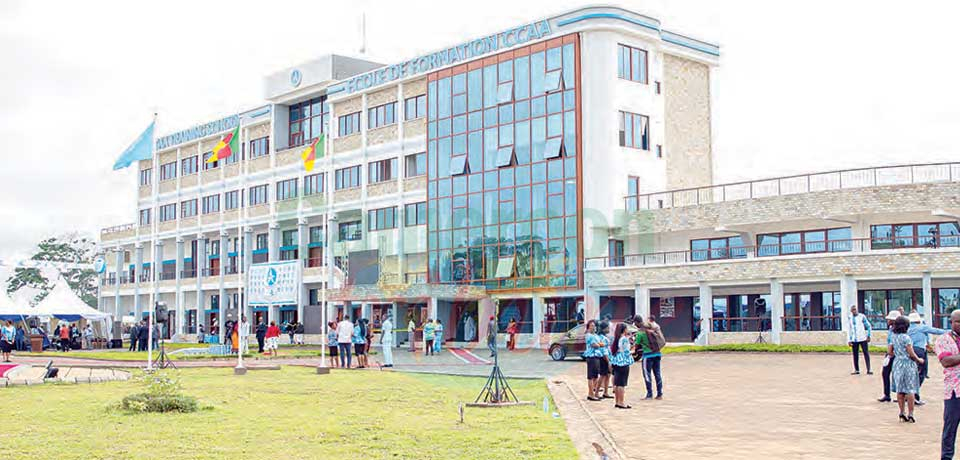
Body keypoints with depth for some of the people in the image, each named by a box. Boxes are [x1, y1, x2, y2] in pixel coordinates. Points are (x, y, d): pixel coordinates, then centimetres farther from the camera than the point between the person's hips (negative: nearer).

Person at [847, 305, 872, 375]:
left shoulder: (862, 316, -4)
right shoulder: (850, 318, 8)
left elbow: (868, 326, 1)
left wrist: (868, 336, -6)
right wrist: (849, 340, 10)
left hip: (863, 338, -4)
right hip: (854, 340, 4)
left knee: (866, 353, -3)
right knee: (855, 354, 7)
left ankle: (868, 370, -2)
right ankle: (856, 370, 15)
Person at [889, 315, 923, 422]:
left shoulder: (893, 337, 4)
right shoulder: (906, 338, -15)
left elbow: (889, 351, 7)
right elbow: (911, 354, -15)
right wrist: (919, 360, 1)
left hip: (897, 364, 6)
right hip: (908, 364, -6)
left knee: (900, 390, 11)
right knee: (910, 390, 1)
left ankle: (902, 413, 14)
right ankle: (910, 414, 2)